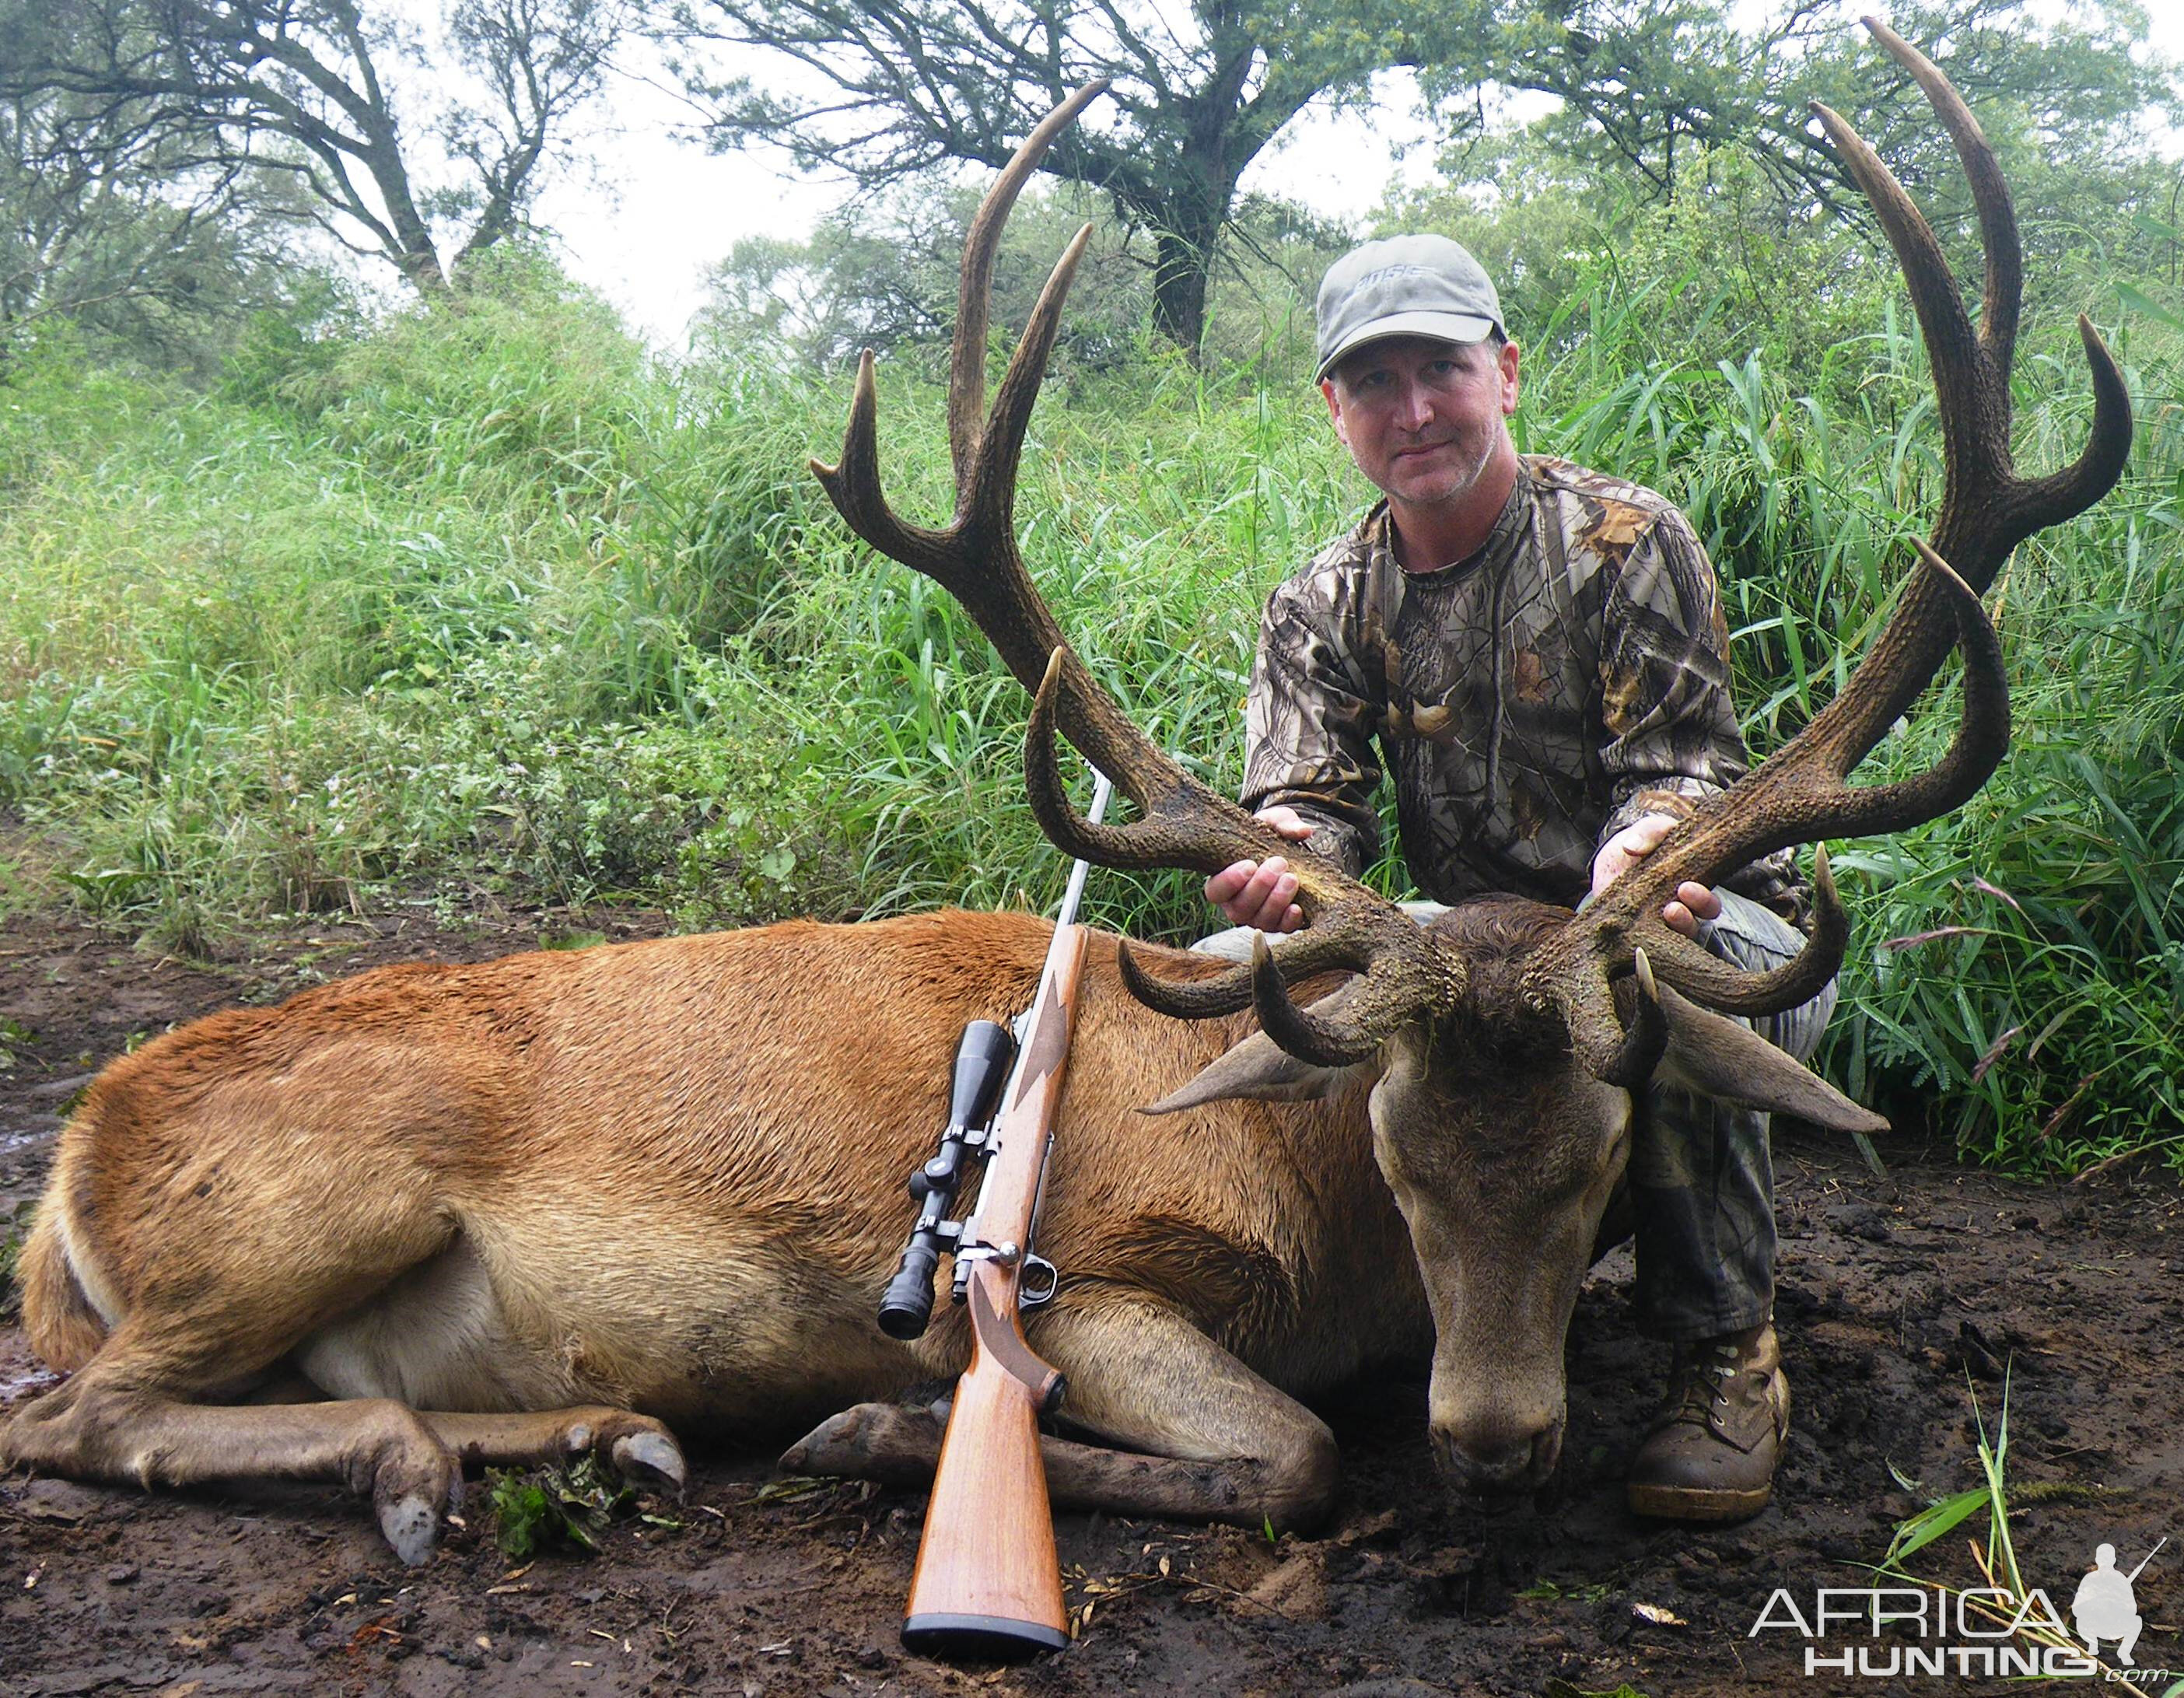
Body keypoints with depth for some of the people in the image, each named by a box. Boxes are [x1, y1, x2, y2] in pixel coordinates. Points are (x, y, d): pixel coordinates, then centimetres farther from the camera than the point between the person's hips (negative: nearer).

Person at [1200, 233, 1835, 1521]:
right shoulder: (1326, 606, 4)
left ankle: (1727, 1350, -17)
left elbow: (1684, 765, -16)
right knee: (1236, 970, -15)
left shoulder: (1625, 540, -9)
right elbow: (1308, 799, -9)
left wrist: (1638, 850, -42)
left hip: (1696, 905, -4)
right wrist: (1270, 869, -36)